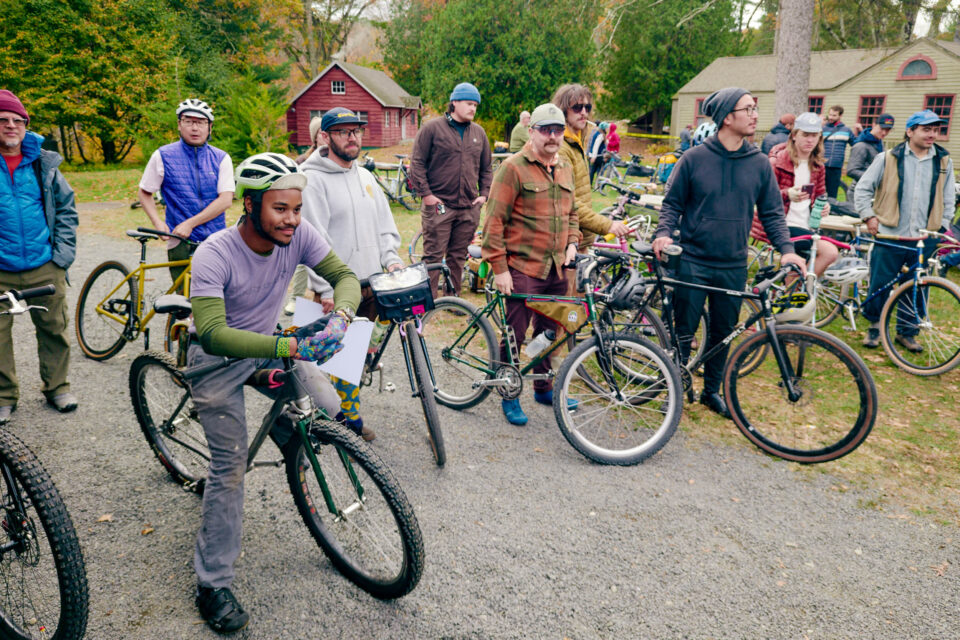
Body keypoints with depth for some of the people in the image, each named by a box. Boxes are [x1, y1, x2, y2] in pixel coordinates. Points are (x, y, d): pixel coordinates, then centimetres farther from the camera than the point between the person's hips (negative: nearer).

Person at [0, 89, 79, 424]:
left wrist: (63, 253, 2)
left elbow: (66, 208, 11)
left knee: (54, 329, 8)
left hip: (45, 267, 1)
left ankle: (56, 386, 25)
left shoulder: (44, 164, 5)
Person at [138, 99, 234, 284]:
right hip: (180, 242, -1)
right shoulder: (163, 156, 4)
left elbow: (226, 199, -5)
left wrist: (190, 223, -12)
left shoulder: (221, 158, 5)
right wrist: (158, 223, -6)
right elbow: (145, 193, 12)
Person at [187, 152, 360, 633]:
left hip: (268, 347, 5)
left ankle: (282, 426, 25)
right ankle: (212, 585, 7)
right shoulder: (214, 256, -30)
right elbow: (214, 335, -39)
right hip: (218, 358, -5)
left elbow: (344, 276, -14)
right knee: (231, 466, -7)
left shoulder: (299, 236, -17)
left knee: (328, 408, -12)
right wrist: (290, 348, -51)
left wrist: (341, 315, -37)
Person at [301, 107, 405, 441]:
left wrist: (391, 259, 3)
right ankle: (351, 418, 14)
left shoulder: (366, 177, 14)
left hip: (371, 283, 7)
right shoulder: (314, 180, -9)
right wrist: (327, 289, -18)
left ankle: (339, 405, 30)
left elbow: (385, 225, 19)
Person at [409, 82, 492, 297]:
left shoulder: (479, 132, 14)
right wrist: (425, 193, -9)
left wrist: (484, 194, 8)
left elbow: (486, 168, 21)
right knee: (433, 256, -3)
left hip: (469, 208, 5)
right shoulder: (432, 128, -1)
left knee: (458, 257, 11)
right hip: (438, 206, -4)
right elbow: (417, 163, -2)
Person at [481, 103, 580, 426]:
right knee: (515, 334, 0)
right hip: (523, 268, -6)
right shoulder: (514, 167, -9)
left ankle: (544, 387, 33)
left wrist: (572, 242, 7)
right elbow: (494, 219, -12)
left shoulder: (565, 168, 13)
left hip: (557, 268, 6)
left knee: (549, 332, 16)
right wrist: (499, 267, -15)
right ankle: (509, 396, 17)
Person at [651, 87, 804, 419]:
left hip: (733, 267, 3)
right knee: (683, 332, 2)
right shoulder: (694, 158, -5)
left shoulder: (759, 163, 4)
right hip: (693, 262, -3)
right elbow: (672, 203, 1)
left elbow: (772, 212, 8)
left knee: (723, 332, 13)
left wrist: (786, 248, -7)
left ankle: (712, 391, 31)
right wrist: (664, 233, -18)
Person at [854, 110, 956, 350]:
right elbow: (863, 188, 3)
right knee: (879, 285, 1)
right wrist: (869, 216, -4)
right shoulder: (888, 158, -1)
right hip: (890, 238, -3)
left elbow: (948, 200, 16)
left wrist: (942, 229, 10)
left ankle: (906, 332, 24)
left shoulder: (944, 161, 9)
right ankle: (874, 325, 23)